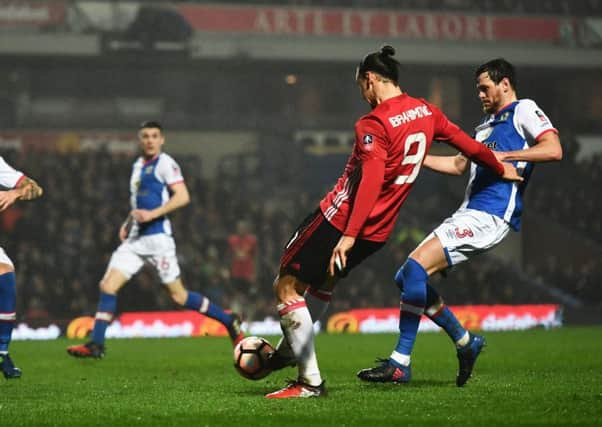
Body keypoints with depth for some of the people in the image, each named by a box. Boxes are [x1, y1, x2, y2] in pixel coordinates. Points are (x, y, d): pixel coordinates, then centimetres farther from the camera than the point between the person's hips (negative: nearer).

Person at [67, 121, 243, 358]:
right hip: (135, 238, 7)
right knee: (108, 286, -4)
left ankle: (229, 321, 12)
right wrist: (128, 223, 17)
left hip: (158, 236, -7)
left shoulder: (165, 163, -6)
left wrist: (152, 214, -23)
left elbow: (183, 197, -17)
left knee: (178, 295, -3)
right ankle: (96, 345, -2)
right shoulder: (138, 165, 19)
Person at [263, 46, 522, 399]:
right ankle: (290, 351, 43)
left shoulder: (374, 125, -17)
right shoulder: (426, 112, 5)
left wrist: (349, 235, -30)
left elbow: (371, 182, -26)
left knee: (287, 287, -1)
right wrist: (501, 168, 34)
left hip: (343, 219, -9)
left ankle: (311, 382, -3)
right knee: (324, 279, 31)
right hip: (379, 231, 9)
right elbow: (467, 144, 17)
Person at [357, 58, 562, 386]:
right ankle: (465, 342, 15)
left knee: (416, 266, -21)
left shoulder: (523, 110, 1)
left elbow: (554, 150, -14)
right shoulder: (487, 124, 28)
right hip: (469, 214, 10)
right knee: (407, 278, 4)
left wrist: (504, 155, -19)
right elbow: (458, 165, 37)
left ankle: (400, 364, -17)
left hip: (490, 216, -10)